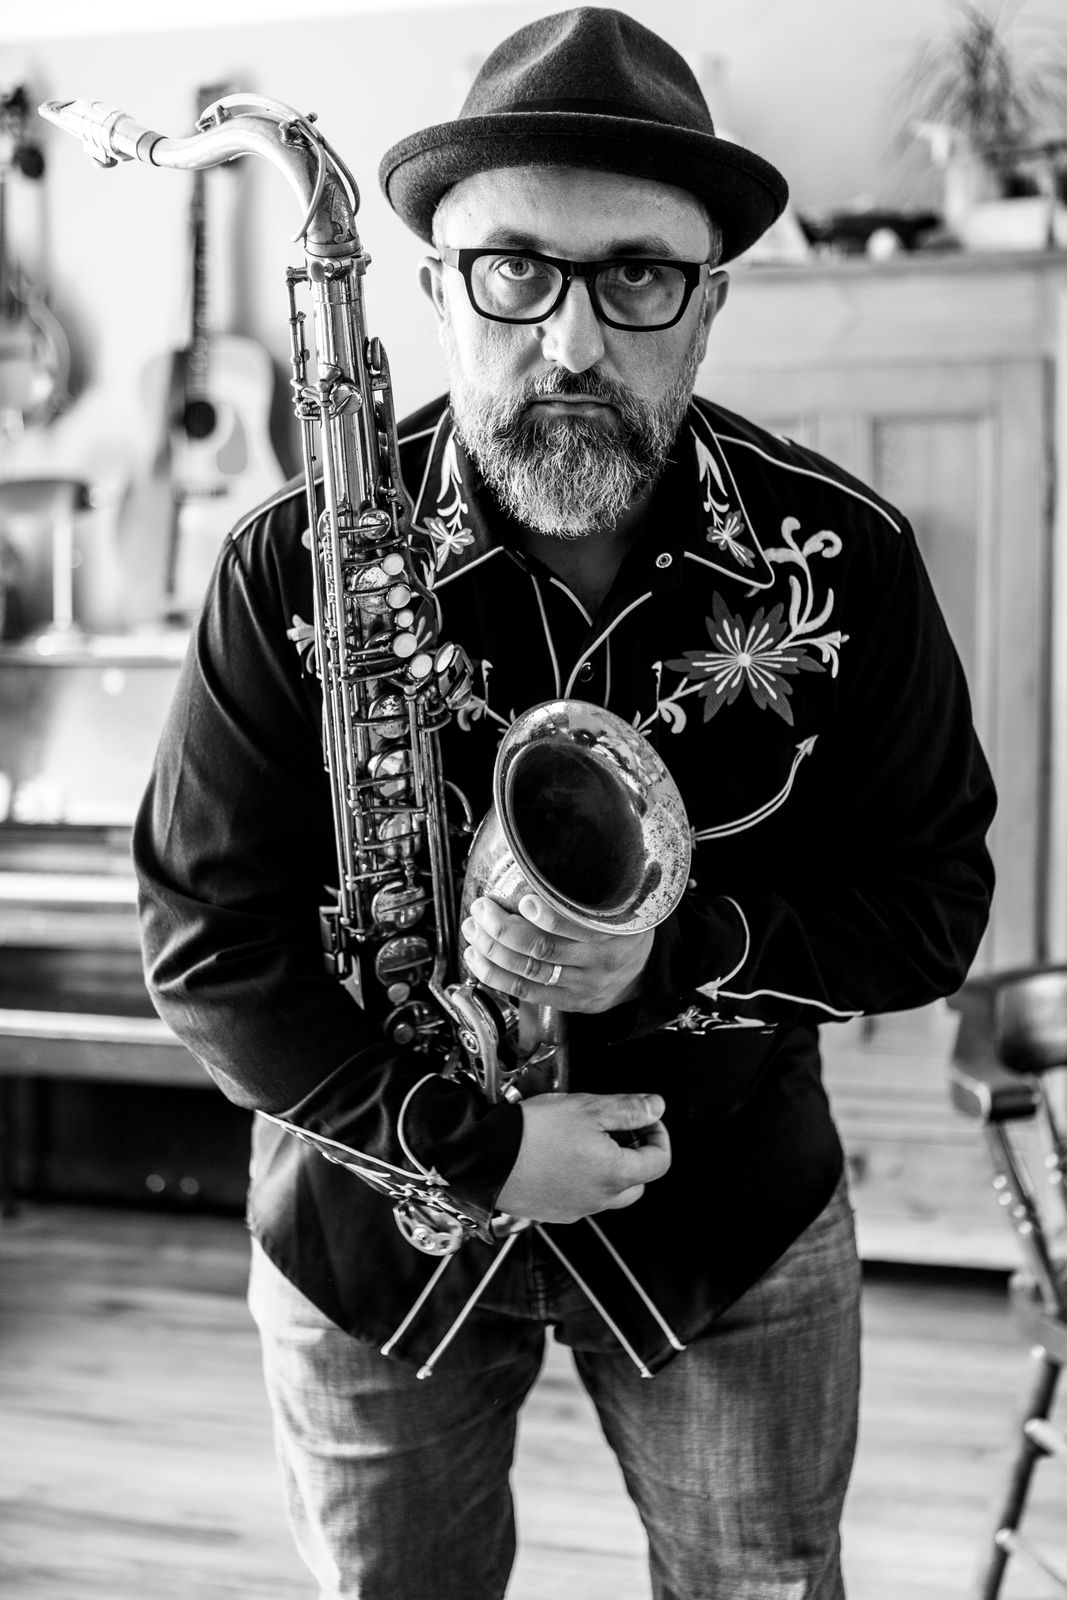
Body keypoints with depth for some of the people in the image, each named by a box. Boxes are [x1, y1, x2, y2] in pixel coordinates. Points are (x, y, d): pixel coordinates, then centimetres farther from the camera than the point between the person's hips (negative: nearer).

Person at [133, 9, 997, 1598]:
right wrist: (473, 1139, -21)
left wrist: (680, 947, -26)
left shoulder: (845, 557, -15)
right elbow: (210, 939, -13)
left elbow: (932, 897, -8)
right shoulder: (292, 572, -18)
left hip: (734, 1217, 1)